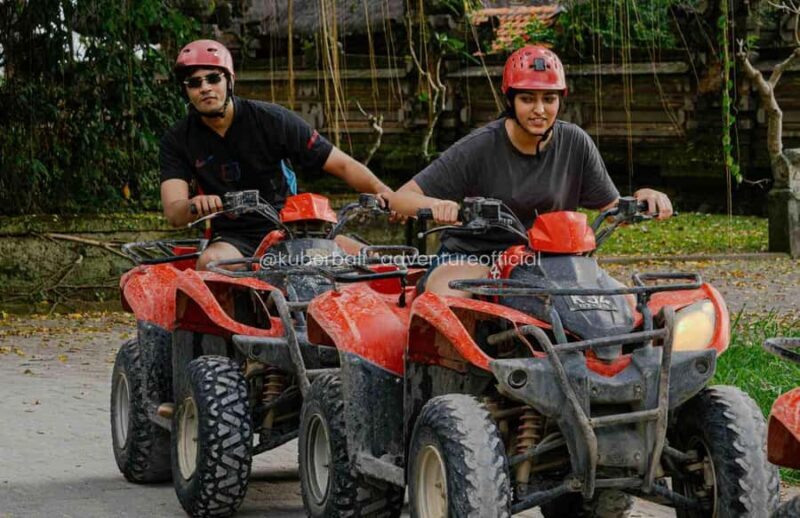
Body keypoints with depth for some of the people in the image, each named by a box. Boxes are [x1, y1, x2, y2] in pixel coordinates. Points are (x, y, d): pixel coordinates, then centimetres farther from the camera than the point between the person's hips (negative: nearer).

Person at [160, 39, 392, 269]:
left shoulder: (272, 119, -5)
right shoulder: (177, 140, 0)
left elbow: (342, 165, -5)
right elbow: (173, 214, -12)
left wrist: (383, 192, -24)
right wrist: (194, 206, -37)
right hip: (233, 240, 0)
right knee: (209, 262, -36)